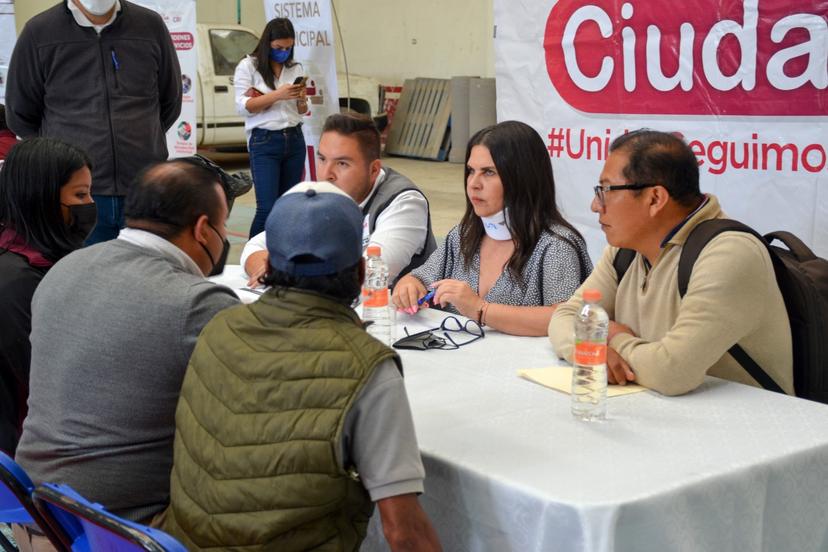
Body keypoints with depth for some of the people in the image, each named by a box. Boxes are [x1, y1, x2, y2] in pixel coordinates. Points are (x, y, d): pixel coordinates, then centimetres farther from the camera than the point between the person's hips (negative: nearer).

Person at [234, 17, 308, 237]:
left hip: (295, 140, 5)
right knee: (268, 207, -11)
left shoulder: (295, 68, 12)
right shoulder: (248, 66, -1)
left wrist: (302, 99, -7)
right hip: (264, 142, -5)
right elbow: (243, 107, -10)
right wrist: (277, 95, -18)